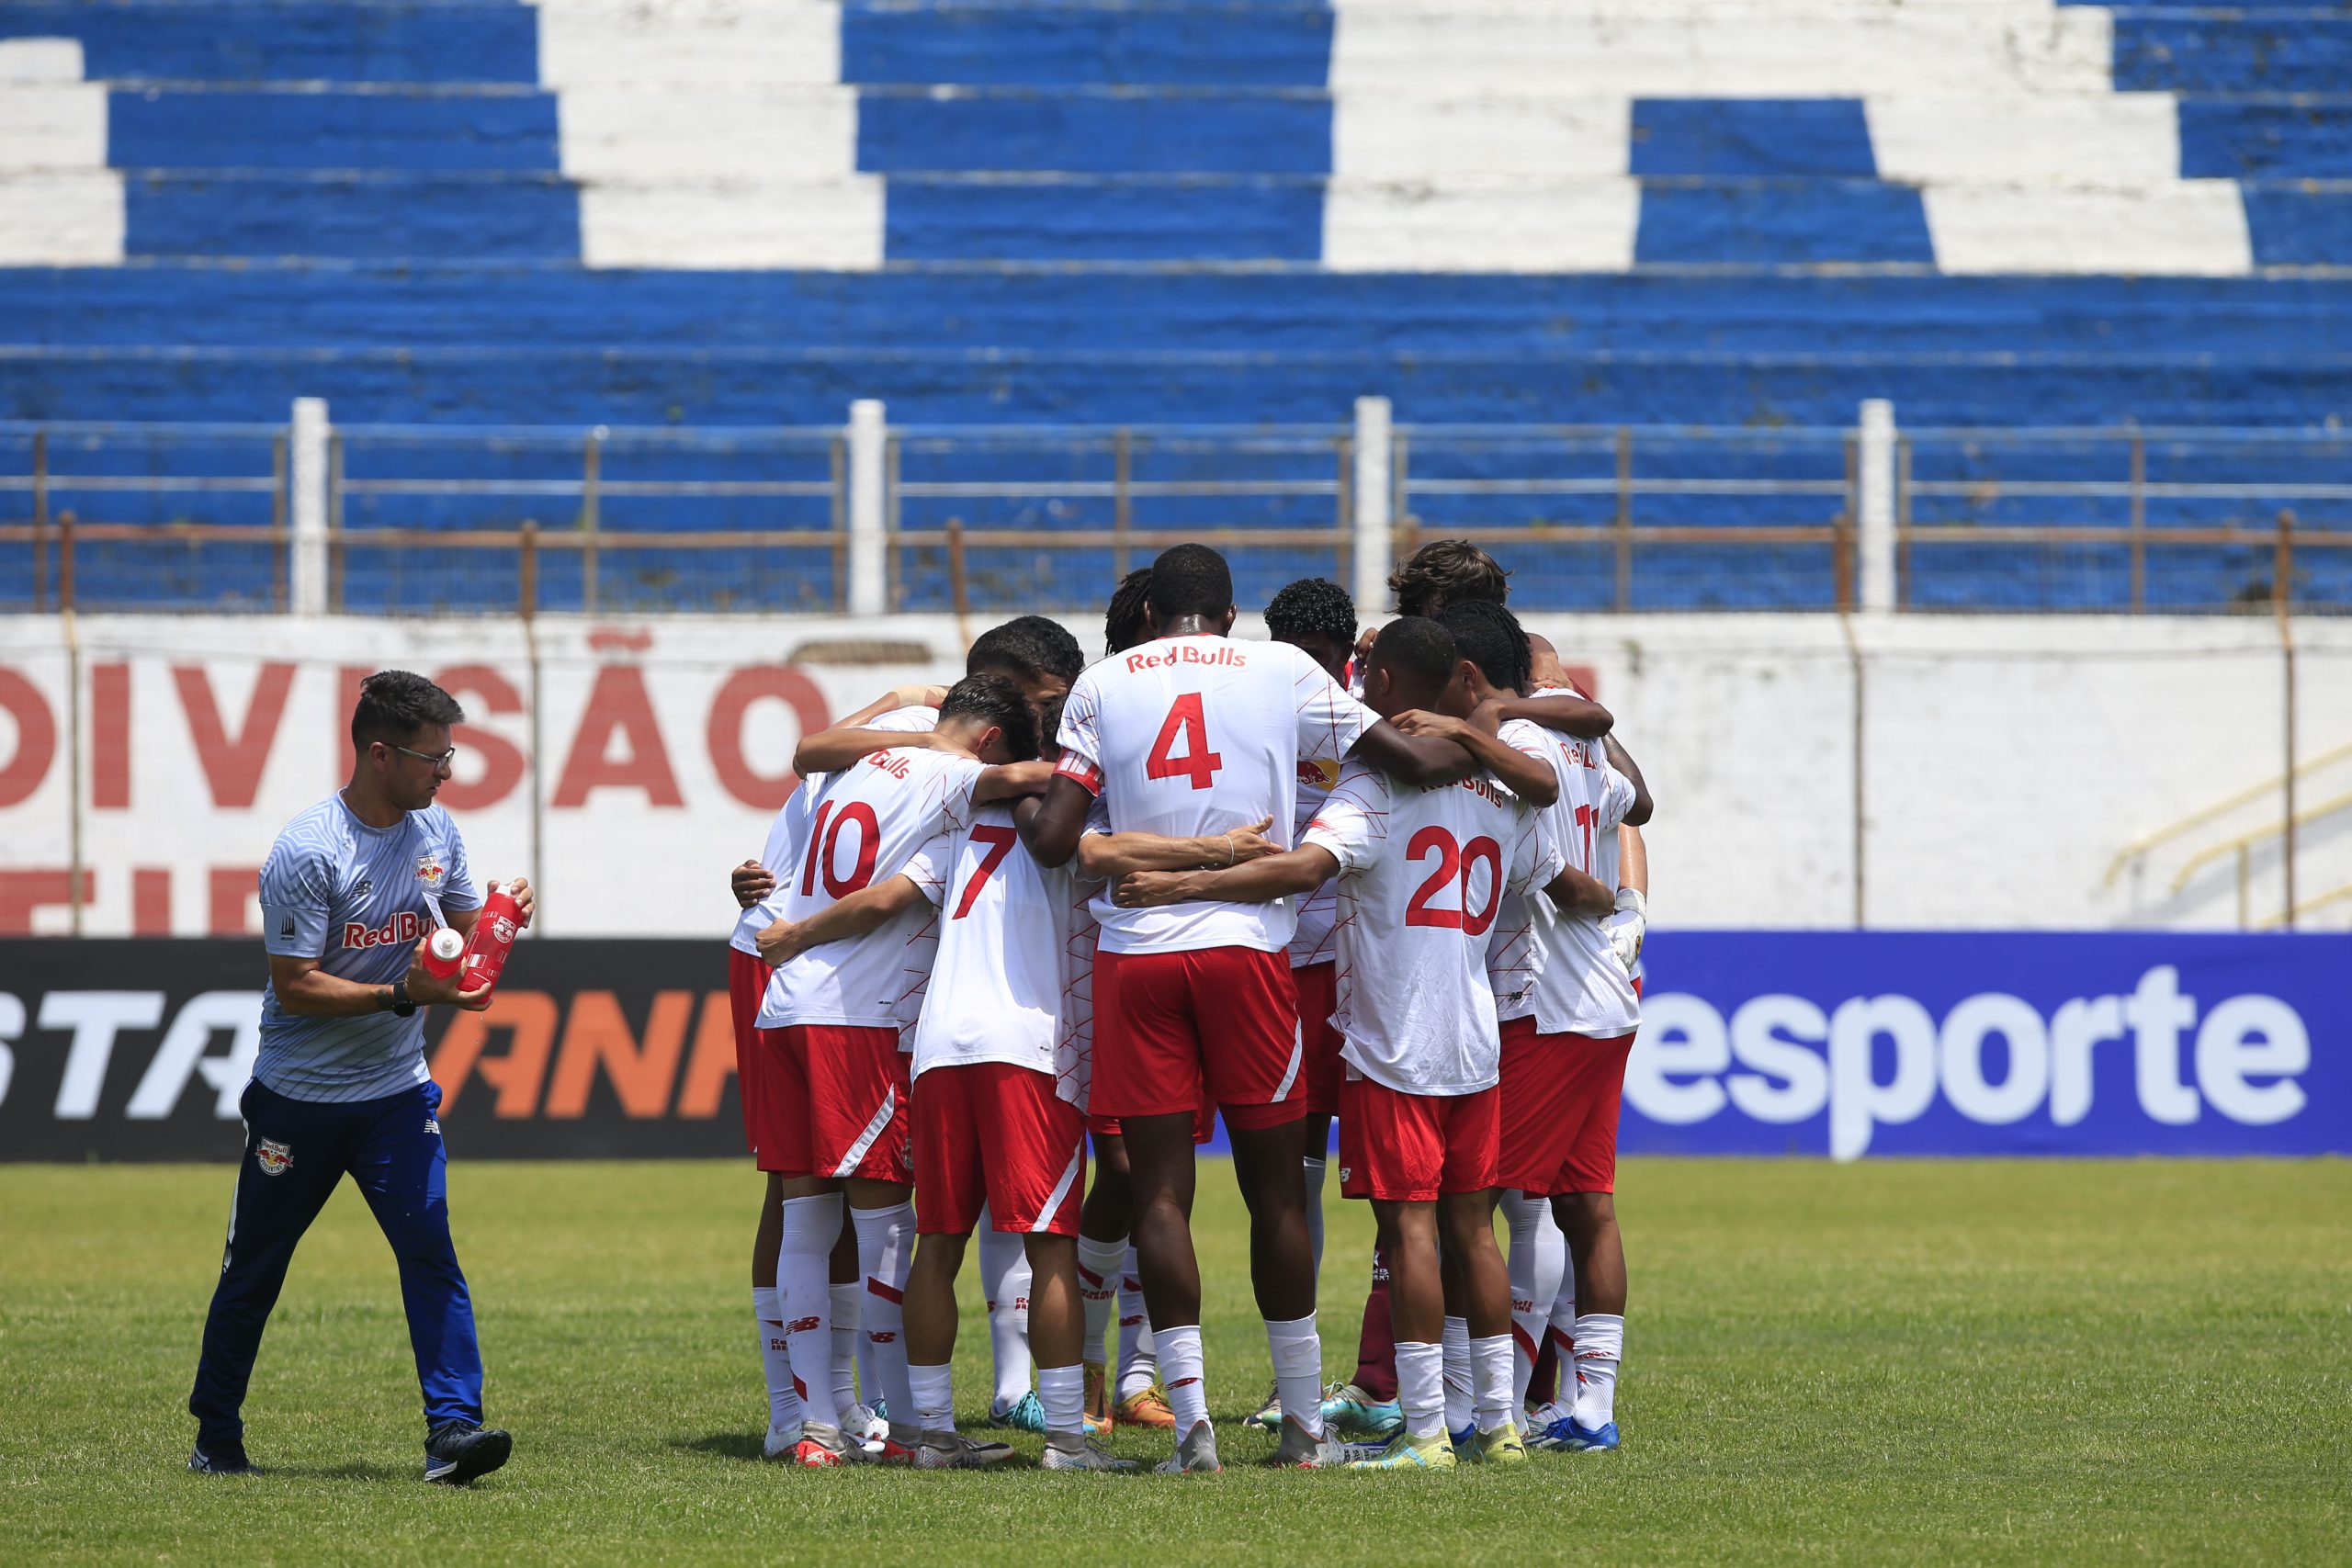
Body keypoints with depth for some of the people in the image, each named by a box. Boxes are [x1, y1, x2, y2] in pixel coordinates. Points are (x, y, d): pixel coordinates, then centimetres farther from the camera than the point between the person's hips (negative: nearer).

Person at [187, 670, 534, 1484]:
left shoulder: (435, 830, 2)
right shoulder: (308, 850, -19)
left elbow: (464, 930, 14)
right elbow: (295, 987, -20)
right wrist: (403, 996, -29)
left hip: (396, 1093, 4)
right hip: (298, 1100, -4)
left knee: (431, 1250, -12)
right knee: (254, 1270, 9)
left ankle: (453, 1428, -16)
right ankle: (216, 1436, 24)